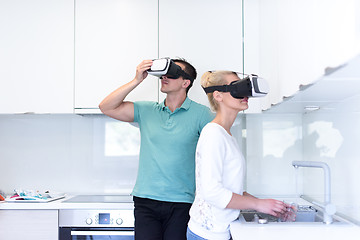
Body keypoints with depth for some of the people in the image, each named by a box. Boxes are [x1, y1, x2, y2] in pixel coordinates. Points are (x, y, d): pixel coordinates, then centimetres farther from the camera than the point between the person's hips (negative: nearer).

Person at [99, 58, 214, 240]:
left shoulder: (200, 113, 1)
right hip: (146, 201, 2)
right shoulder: (146, 110, 9)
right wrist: (137, 80, -6)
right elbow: (106, 108, 2)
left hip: (181, 204, -2)